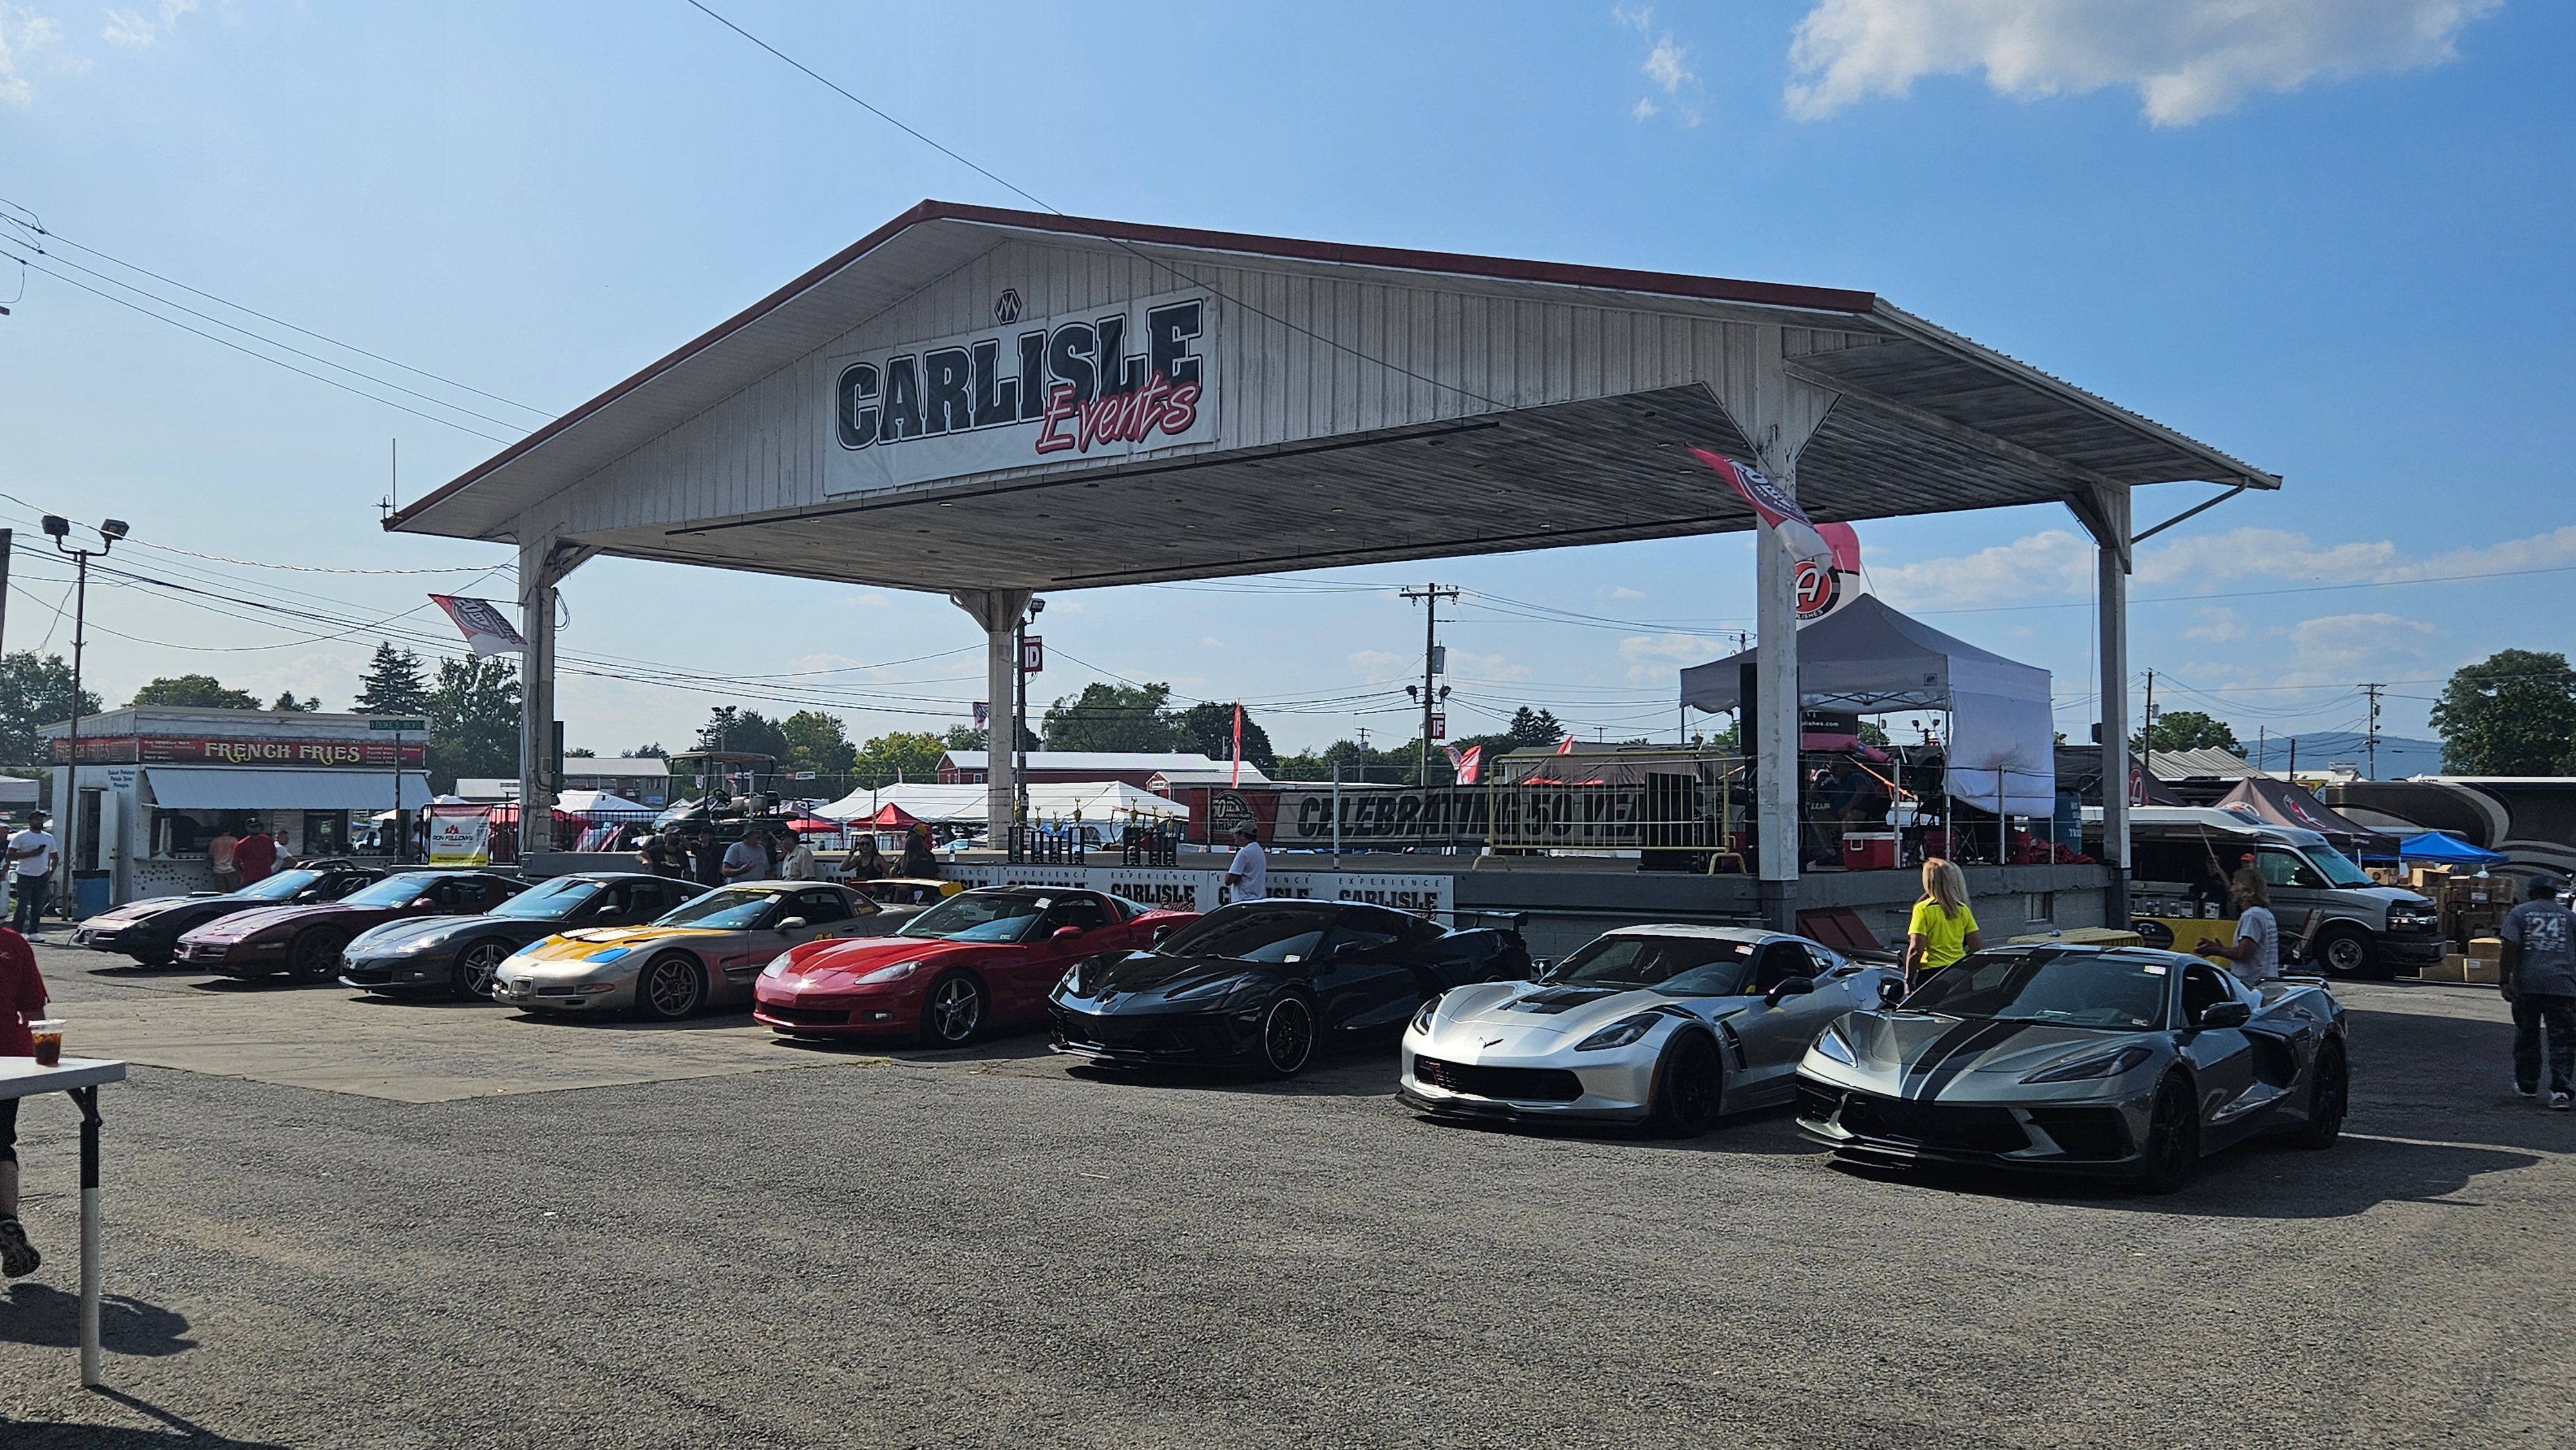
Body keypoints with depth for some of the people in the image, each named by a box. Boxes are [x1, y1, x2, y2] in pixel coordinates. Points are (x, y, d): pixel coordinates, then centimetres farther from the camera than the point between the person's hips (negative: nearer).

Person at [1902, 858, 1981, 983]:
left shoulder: (1923, 909, -8)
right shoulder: (1962, 909, 5)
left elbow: (1916, 950, -12)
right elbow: (1978, 947, 5)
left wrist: (1908, 977, -3)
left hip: (1931, 972, -4)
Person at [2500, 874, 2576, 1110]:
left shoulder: (2519, 913, 6)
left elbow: (2510, 949, -6)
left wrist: (2505, 981, -7)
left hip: (2526, 985, 0)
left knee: (2527, 1037, 12)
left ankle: (2527, 1085, 22)